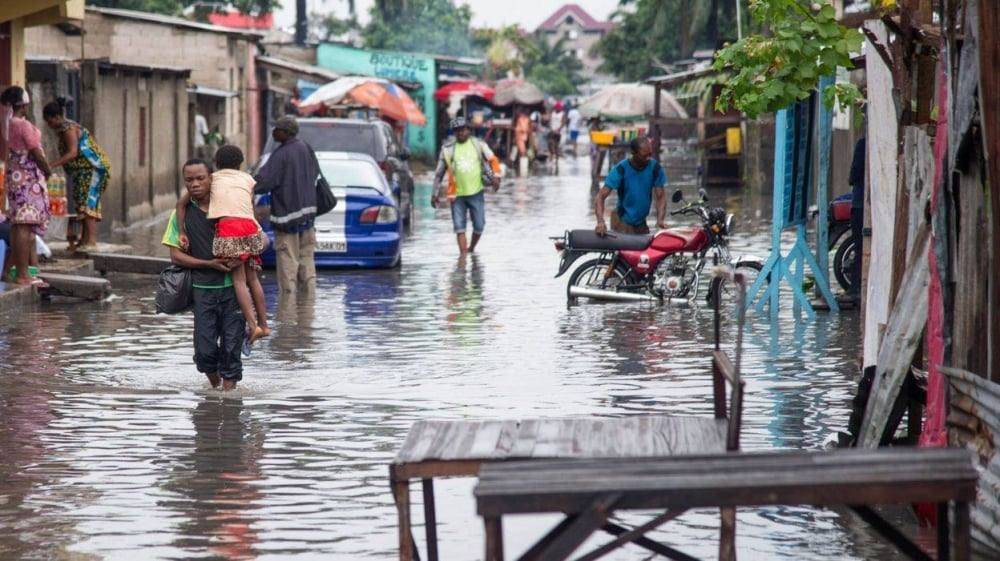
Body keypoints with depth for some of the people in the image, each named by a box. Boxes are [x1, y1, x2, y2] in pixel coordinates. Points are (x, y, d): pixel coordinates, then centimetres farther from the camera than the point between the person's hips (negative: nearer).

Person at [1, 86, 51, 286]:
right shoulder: (24, 125, -16)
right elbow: (36, 153, -14)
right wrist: (48, 171, 0)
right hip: (29, 178, -9)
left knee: (17, 225, 13)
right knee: (25, 226, -10)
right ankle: (23, 275, -12)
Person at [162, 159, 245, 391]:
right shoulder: (182, 213, 4)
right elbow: (175, 256, 2)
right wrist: (209, 264, -10)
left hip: (232, 286, 0)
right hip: (203, 287, 0)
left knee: (231, 346, -4)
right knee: (205, 350, -2)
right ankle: (215, 385, 25)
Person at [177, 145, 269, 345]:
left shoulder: (212, 178, 20)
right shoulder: (247, 179, 24)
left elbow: (181, 203, 14)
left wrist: (182, 233, 12)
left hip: (227, 228, -2)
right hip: (249, 226, 2)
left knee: (239, 279, -2)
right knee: (252, 277, 15)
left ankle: (253, 325, -13)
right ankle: (263, 324, 16)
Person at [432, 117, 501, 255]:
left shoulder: (478, 145, 3)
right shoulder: (448, 148, 1)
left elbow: (492, 160, 2)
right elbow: (439, 172, 6)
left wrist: (495, 177, -16)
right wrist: (435, 194, 5)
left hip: (476, 192, 1)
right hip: (457, 194, -1)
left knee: (479, 225, 6)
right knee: (459, 226, -7)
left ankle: (472, 248, 30)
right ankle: (463, 254, -8)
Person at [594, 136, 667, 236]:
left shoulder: (655, 167, -7)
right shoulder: (621, 169, -17)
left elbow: (660, 196, -4)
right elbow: (600, 196, -21)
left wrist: (660, 220, -23)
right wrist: (600, 222, -37)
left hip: (642, 224, 4)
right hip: (623, 224, -4)